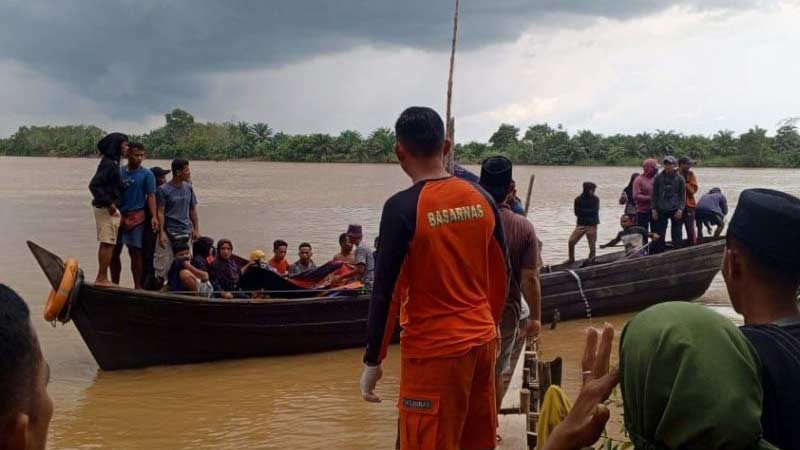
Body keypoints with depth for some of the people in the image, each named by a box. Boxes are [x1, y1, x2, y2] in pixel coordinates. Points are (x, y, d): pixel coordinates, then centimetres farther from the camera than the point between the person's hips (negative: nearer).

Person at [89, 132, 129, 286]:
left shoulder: (113, 162, 14)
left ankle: (101, 278, 18)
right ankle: (102, 278, -3)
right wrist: (108, 203, -22)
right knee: (108, 244, -7)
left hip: (109, 208, 10)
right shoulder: (108, 163, -15)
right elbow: (94, 185, -21)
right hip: (107, 209, -10)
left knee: (107, 244, 12)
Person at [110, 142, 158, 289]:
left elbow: (151, 196, -3)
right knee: (114, 251, 6)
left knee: (135, 252, -2)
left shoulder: (147, 174, 0)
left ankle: (138, 286, 4)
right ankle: (114, 284, 17)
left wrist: (154, 217, -13)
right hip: (118, 215, 3)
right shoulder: (119, 172, 9)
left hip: (136, 217, -3)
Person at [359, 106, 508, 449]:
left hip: (433, 351, -6)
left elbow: (386, 292, -15)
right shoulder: (482, 199, 2)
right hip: (482, 341, 6)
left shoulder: (402, 207, -16)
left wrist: (372, 362, -6)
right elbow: (501, 275, 11)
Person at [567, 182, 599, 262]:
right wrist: (589, 213, -9)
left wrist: (583, 212, -7)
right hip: (580, 225, 1)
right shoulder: (578, 199, 2)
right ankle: (571, 259, 10)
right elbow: (577, 212, -4)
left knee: (592, 246, -2)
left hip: (591, 225, -1)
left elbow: (595, 212, -9)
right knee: (571, 242, -7)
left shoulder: (595, 199, 0)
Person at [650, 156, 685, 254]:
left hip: (675, 210, -1)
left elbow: (682, 195, 2)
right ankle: (658, 252, 8)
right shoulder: (658, 178, 3)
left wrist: (680, 209, -9)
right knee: (659, 234, 2)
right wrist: (654, 209, 0)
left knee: (677, 234, 3)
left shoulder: (680, 179, 1)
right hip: (661, 210, 1)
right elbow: (655, 194, 6)